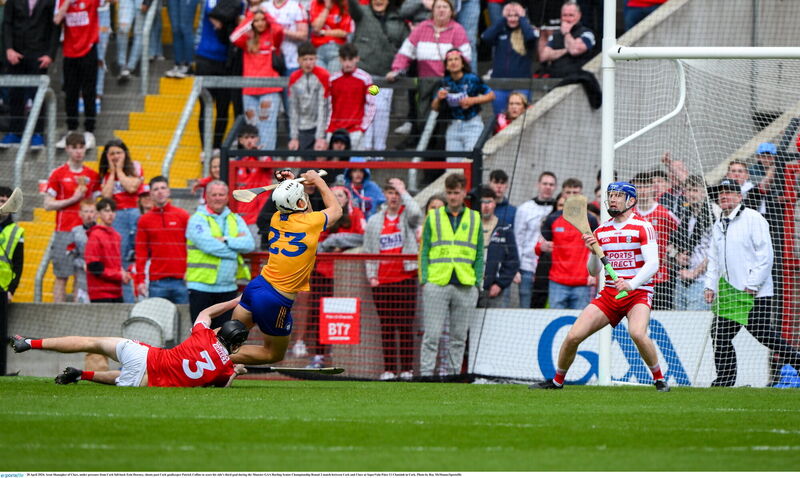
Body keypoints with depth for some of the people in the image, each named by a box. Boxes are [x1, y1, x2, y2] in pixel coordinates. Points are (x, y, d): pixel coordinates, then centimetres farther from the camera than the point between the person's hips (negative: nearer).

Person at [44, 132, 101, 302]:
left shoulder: (93, 176, 11)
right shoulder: (58, 174, 2)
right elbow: (48, 205, -1)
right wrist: (73, 199, -10)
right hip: (64, 231, -3)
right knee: (61, 276, -3)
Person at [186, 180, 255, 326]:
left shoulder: (236, 220, 13)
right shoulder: (198, 219, -2)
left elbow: (249, 244, -1)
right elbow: (207, 244, -18)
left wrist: (226, 240, -14)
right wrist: (237, 243, -7)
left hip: (228, 287, 5)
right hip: (202, 286, -5)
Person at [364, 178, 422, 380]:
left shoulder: (407, 217, 4)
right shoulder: (375, 221, 14)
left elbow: (416, 213, -22)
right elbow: (368, 250, 15)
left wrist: (403, 191, -11)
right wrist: (371, 275, 4)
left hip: (405, 278, -3)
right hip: (382, 281, 3)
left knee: (405, 325, -5)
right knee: (386, 326, 4)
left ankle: (407, 368, -3)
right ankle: (389, 369, 6)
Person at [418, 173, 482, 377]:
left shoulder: (474, 219, 12)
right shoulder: (433, 217, 9)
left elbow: (479, 254, 13)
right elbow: (424, 251, 9)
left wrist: (478, 282, 3)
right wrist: (424, 279, -2)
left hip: (465, 286, 1)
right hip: (436, 283, -1)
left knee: (459, 336, 4)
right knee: (432, 335, -6)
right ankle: (426, 374, -5)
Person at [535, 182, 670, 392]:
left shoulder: (643, 227, -6)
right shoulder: (601, 231, 10)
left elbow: (653, 263, -17)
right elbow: (593, 271, 11)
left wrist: (631, 284, -32)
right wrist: (593, 251, -10)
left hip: (638, 292, -5)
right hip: (609, 293, 5)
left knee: (637, 333, -32)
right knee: (573, 336, -4)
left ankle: (659, 378, -11)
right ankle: (558, 380, 17)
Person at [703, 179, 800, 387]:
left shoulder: (753, 219, -6)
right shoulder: (718, 225, 16)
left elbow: (765, 254, -11)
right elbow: (713, 258, 24)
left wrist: (753, 284, -16)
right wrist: (710, 284, 11)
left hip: (755, 292, -7)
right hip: (727, 292, 7)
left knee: (763, 333, -8)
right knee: (720, 335, 2)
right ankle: (725, 379, 7)